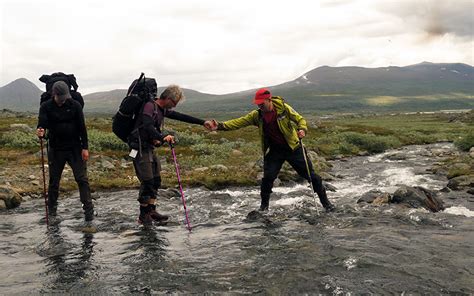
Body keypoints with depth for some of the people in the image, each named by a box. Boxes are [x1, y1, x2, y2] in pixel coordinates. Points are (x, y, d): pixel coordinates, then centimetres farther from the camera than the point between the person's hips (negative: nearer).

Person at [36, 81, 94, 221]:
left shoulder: (75, 105, -3)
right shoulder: (46, 107, -2)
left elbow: (82, 128, -2)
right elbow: (42, 124, -12)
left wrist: (85, 147, -6)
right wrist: (40, 132, -37)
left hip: (75, 149, -1)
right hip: (55, 150, 1)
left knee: (82, 179, -5)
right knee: (54, 180, 11)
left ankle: (88, 209, -1)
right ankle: (52, 210, 26)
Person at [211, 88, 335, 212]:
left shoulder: (283, 108, -14)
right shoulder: (257, 115, -6)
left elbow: (300, 119, -8)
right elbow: (238, 122, -10)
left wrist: (302, 129, -30)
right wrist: (220, 126, -23)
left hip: (293, 148, -2)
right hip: (274, 151, 2)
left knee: (310, 175, 3)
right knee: (268, 178, -6)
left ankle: (325, 202, 21)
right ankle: (264, 206, 17)